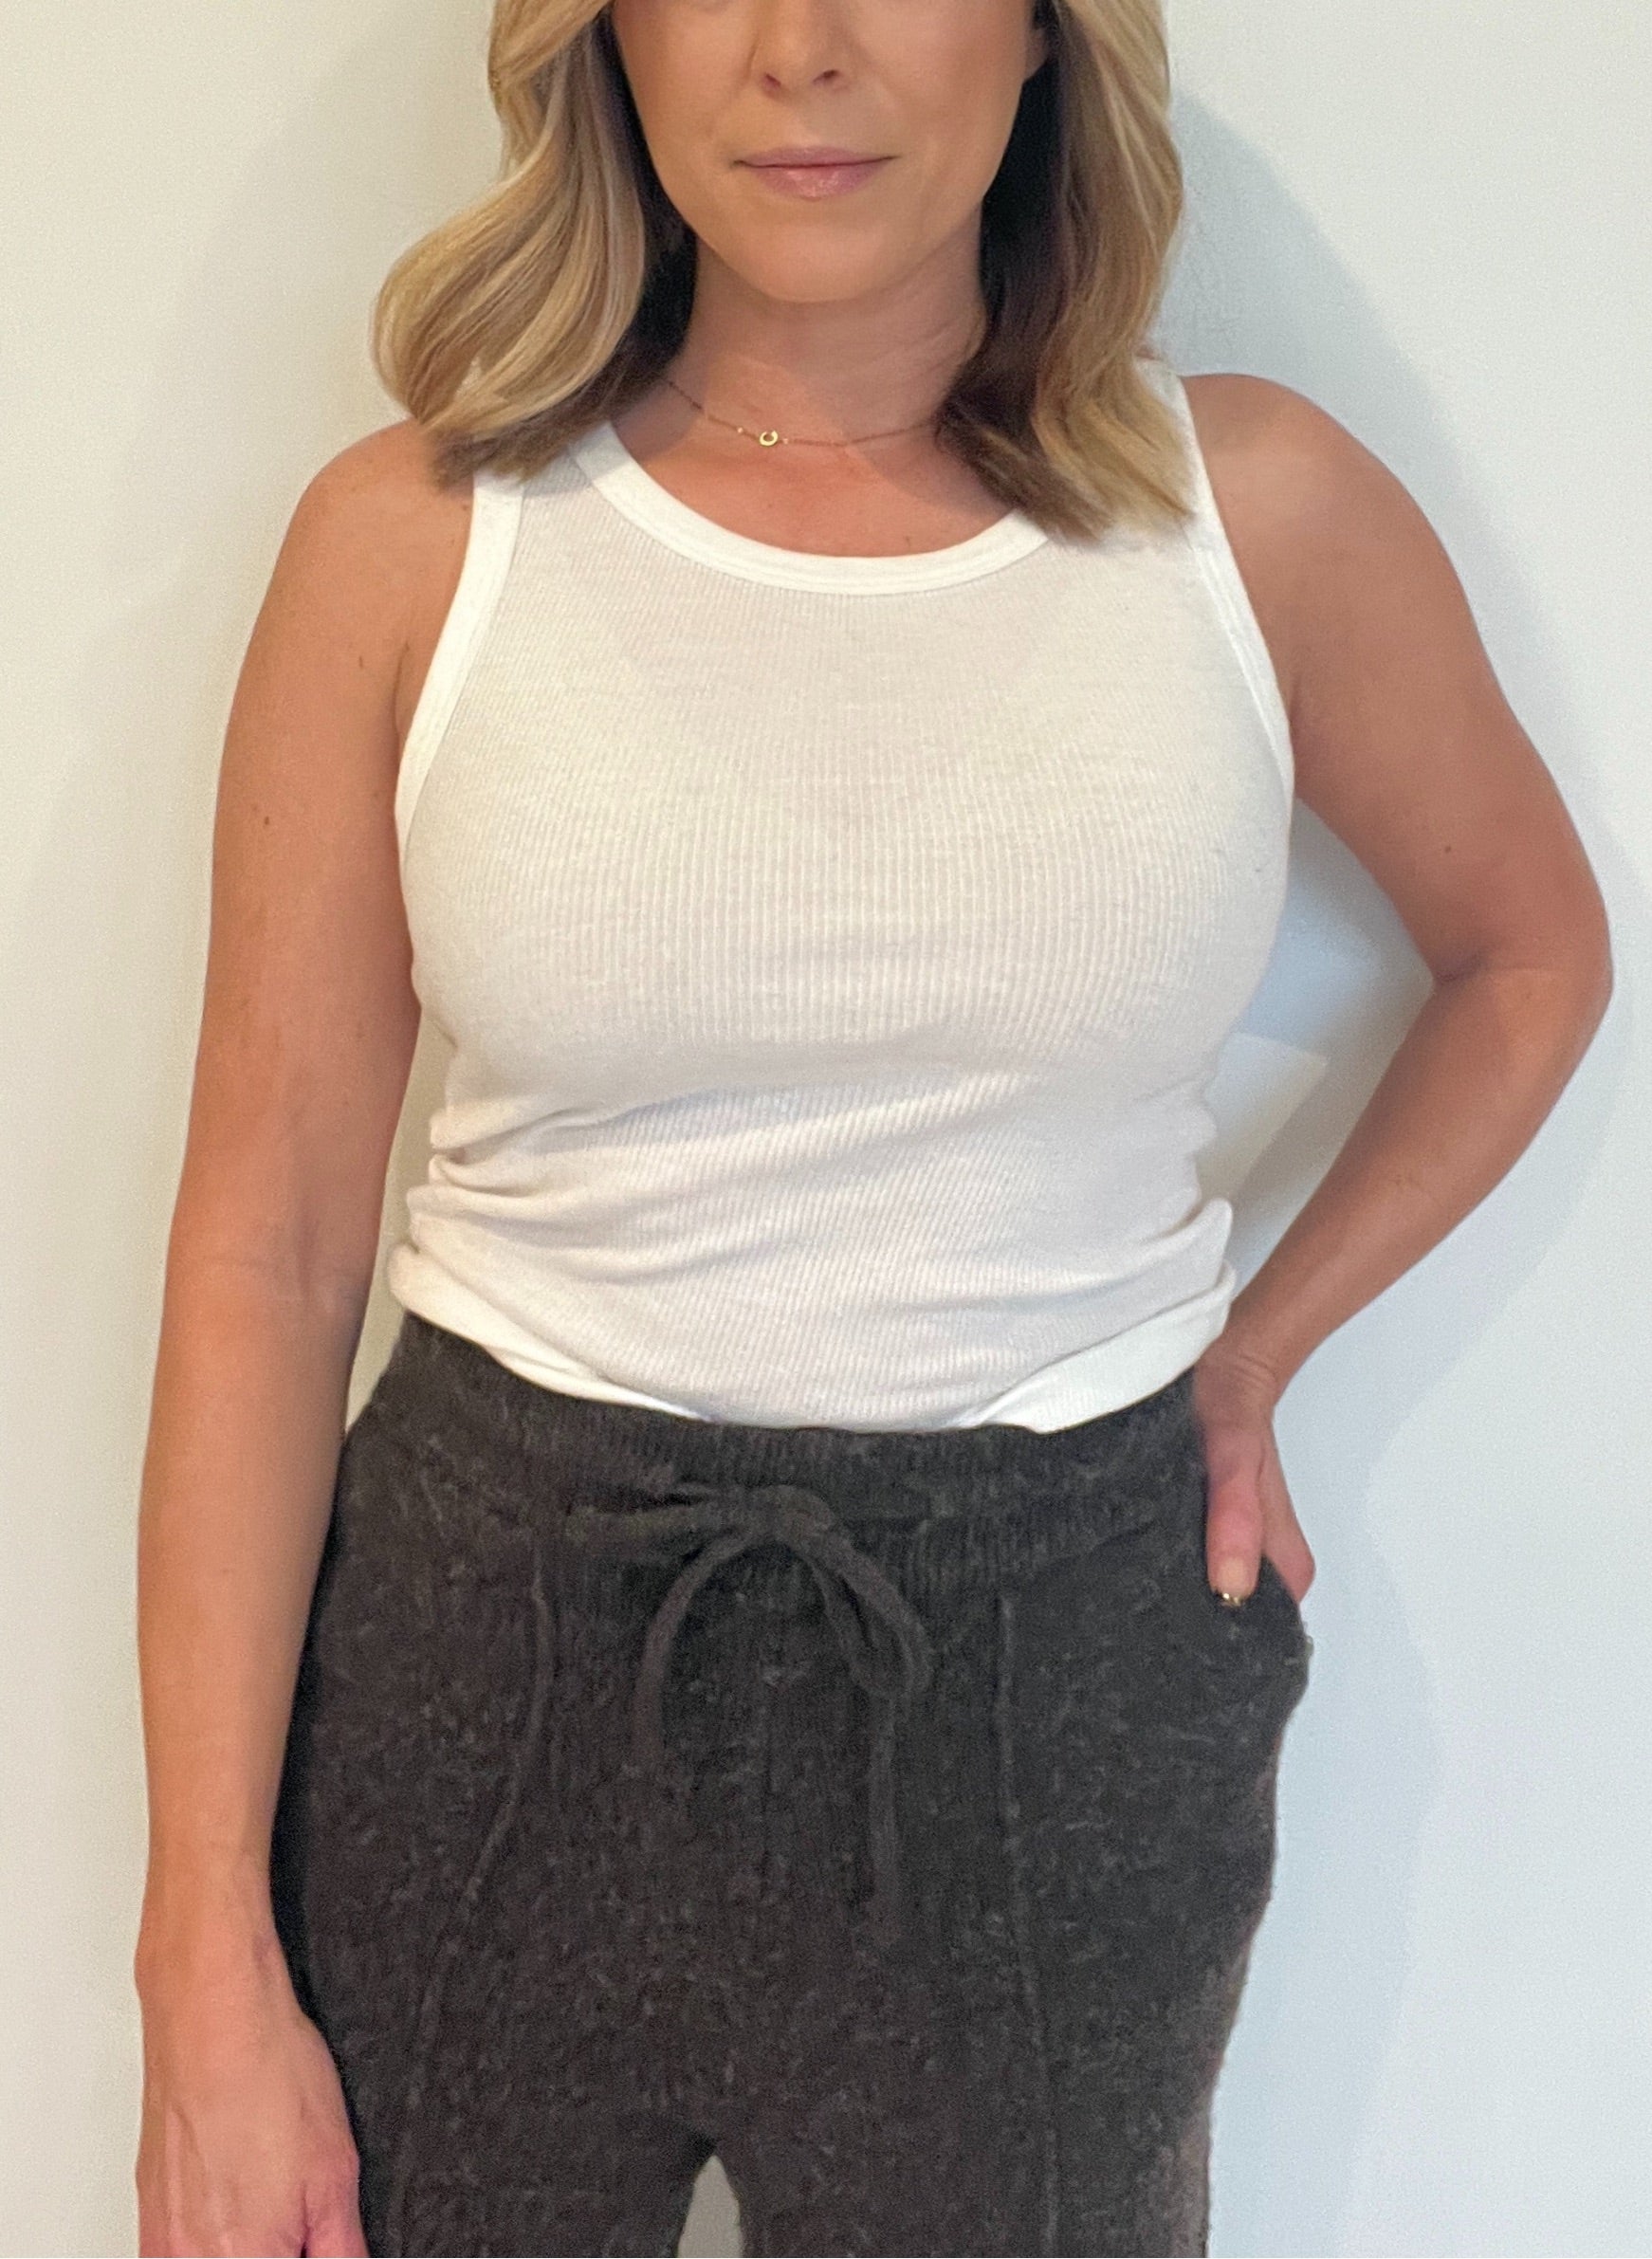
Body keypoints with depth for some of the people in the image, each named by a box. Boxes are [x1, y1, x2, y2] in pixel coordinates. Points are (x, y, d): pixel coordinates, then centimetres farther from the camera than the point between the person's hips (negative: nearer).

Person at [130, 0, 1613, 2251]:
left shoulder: (1259, 507, -3)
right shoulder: (414, 540, -5)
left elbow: (1532, 943, 16)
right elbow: (266, 1250, -5)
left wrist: (1253, 1353, 5)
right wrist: (211, 1962, -7)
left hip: (1060, 1676, 1)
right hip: (491, 1649, 0)